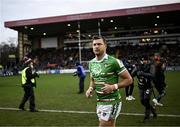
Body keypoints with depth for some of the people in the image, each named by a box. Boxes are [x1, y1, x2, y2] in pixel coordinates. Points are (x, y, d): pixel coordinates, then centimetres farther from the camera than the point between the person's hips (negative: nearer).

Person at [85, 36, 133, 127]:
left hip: (111, 102, -6)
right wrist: (90, 88, 0)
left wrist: (113, 87, -21)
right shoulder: (91, 63, 6)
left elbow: (129, 79, -10)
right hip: (99, 102, 7)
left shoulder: (114, 62, -15)